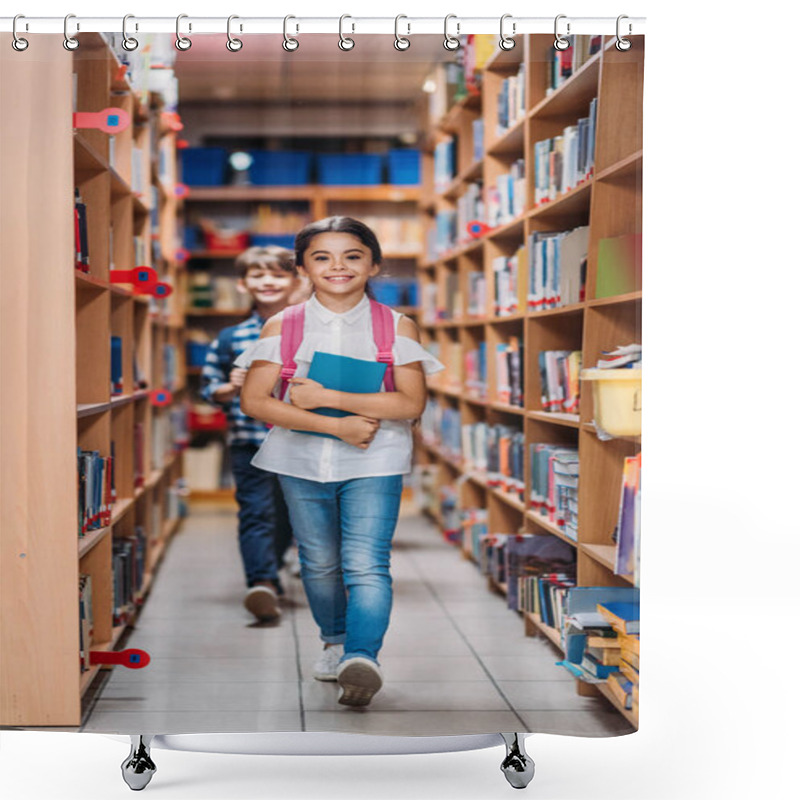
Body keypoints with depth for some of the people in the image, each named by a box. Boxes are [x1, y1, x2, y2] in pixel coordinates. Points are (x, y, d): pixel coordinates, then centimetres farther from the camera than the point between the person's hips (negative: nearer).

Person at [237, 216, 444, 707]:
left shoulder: (397, 326, -1)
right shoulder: (283, 326, 1)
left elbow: (412, 403, -11)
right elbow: (255, 400, -7)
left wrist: (326, 398, -16)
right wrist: (336, 426, -16)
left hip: (374, 461, -2)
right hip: (302, 460, 2)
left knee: (366, 564, -14)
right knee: (319, 562, 14)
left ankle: (362, 656, -21)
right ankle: (336, 643, 35)